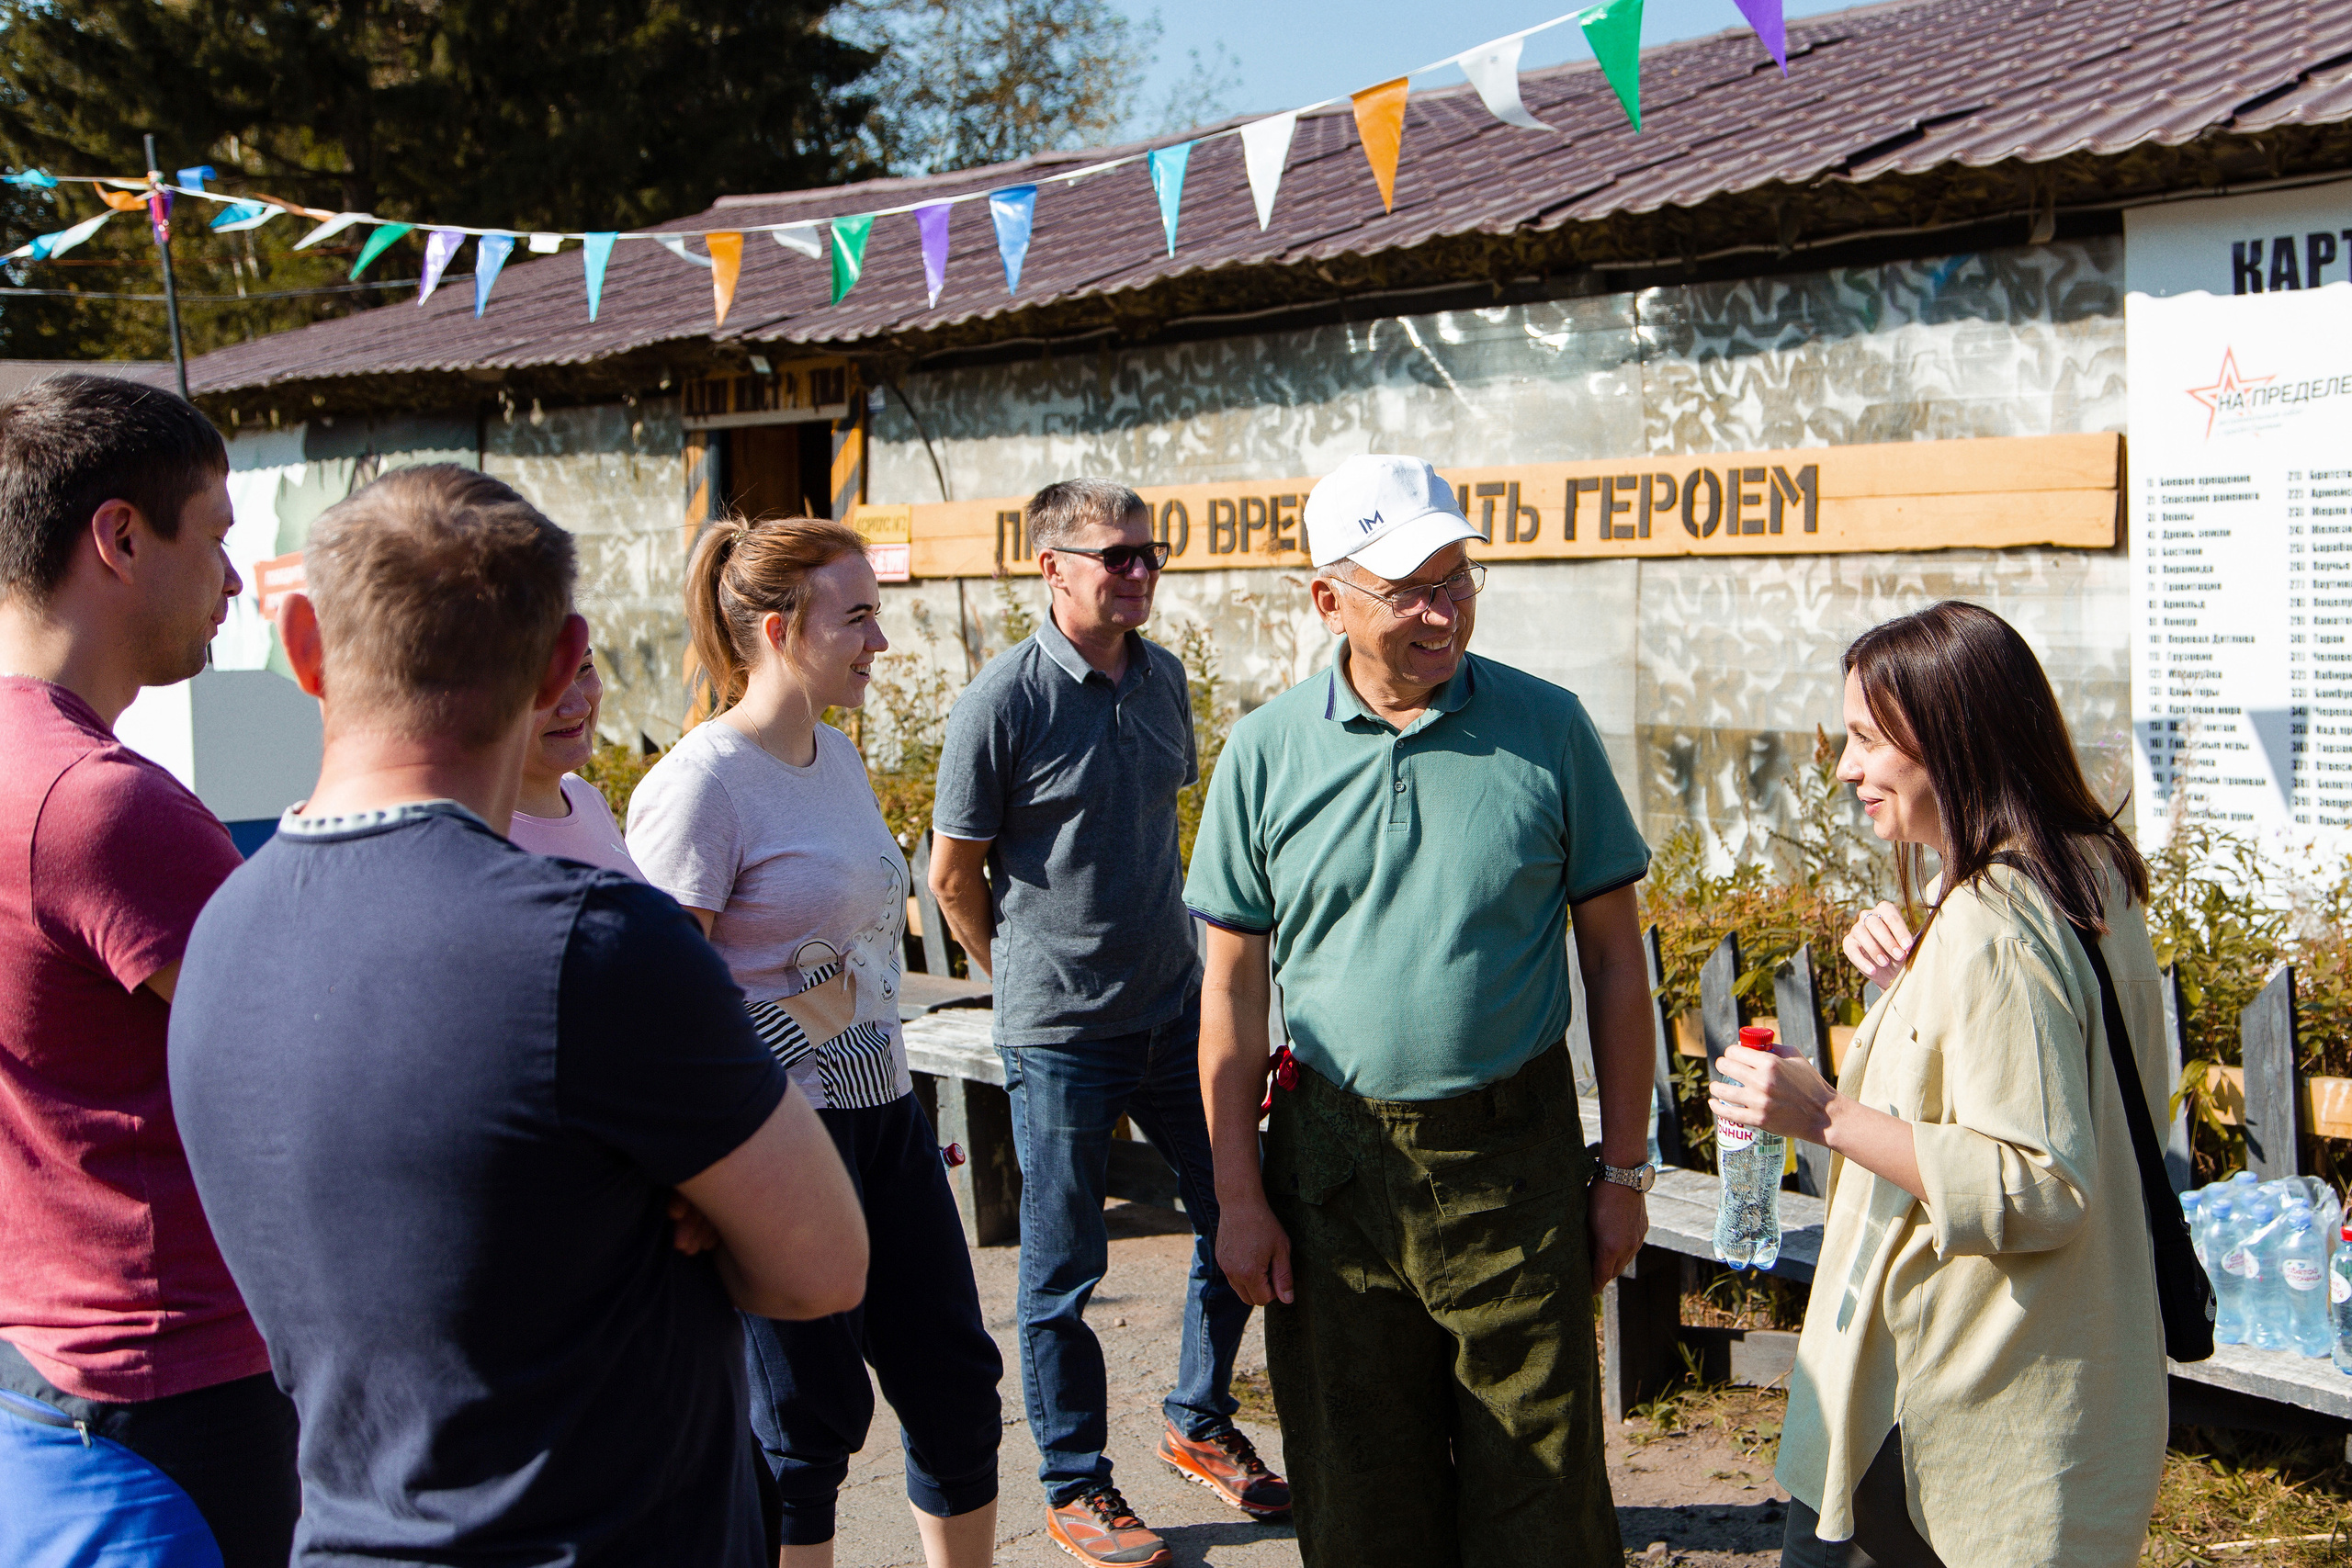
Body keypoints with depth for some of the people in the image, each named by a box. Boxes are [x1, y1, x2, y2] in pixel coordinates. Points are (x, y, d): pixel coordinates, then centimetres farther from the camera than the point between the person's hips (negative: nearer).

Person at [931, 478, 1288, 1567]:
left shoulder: (1164, 678, 4)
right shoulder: (1003, 701, -14)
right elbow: (953, 873, -6)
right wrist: (1031, 981, 4)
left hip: (1176, 1006, 6)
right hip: (1060, 1033, -6)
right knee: (1063, 1269, 7)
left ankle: (1199, 1424, 34)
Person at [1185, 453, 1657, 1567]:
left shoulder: (1547, 729, -4)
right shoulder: (1267, 752, -2)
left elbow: (1613, 956, 2)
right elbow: (1232, 986, 3)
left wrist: (1626, 1169, 1)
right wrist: (1238, 1198, 1)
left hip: (1514, 1161, -1)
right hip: (1333, 1163, 1)